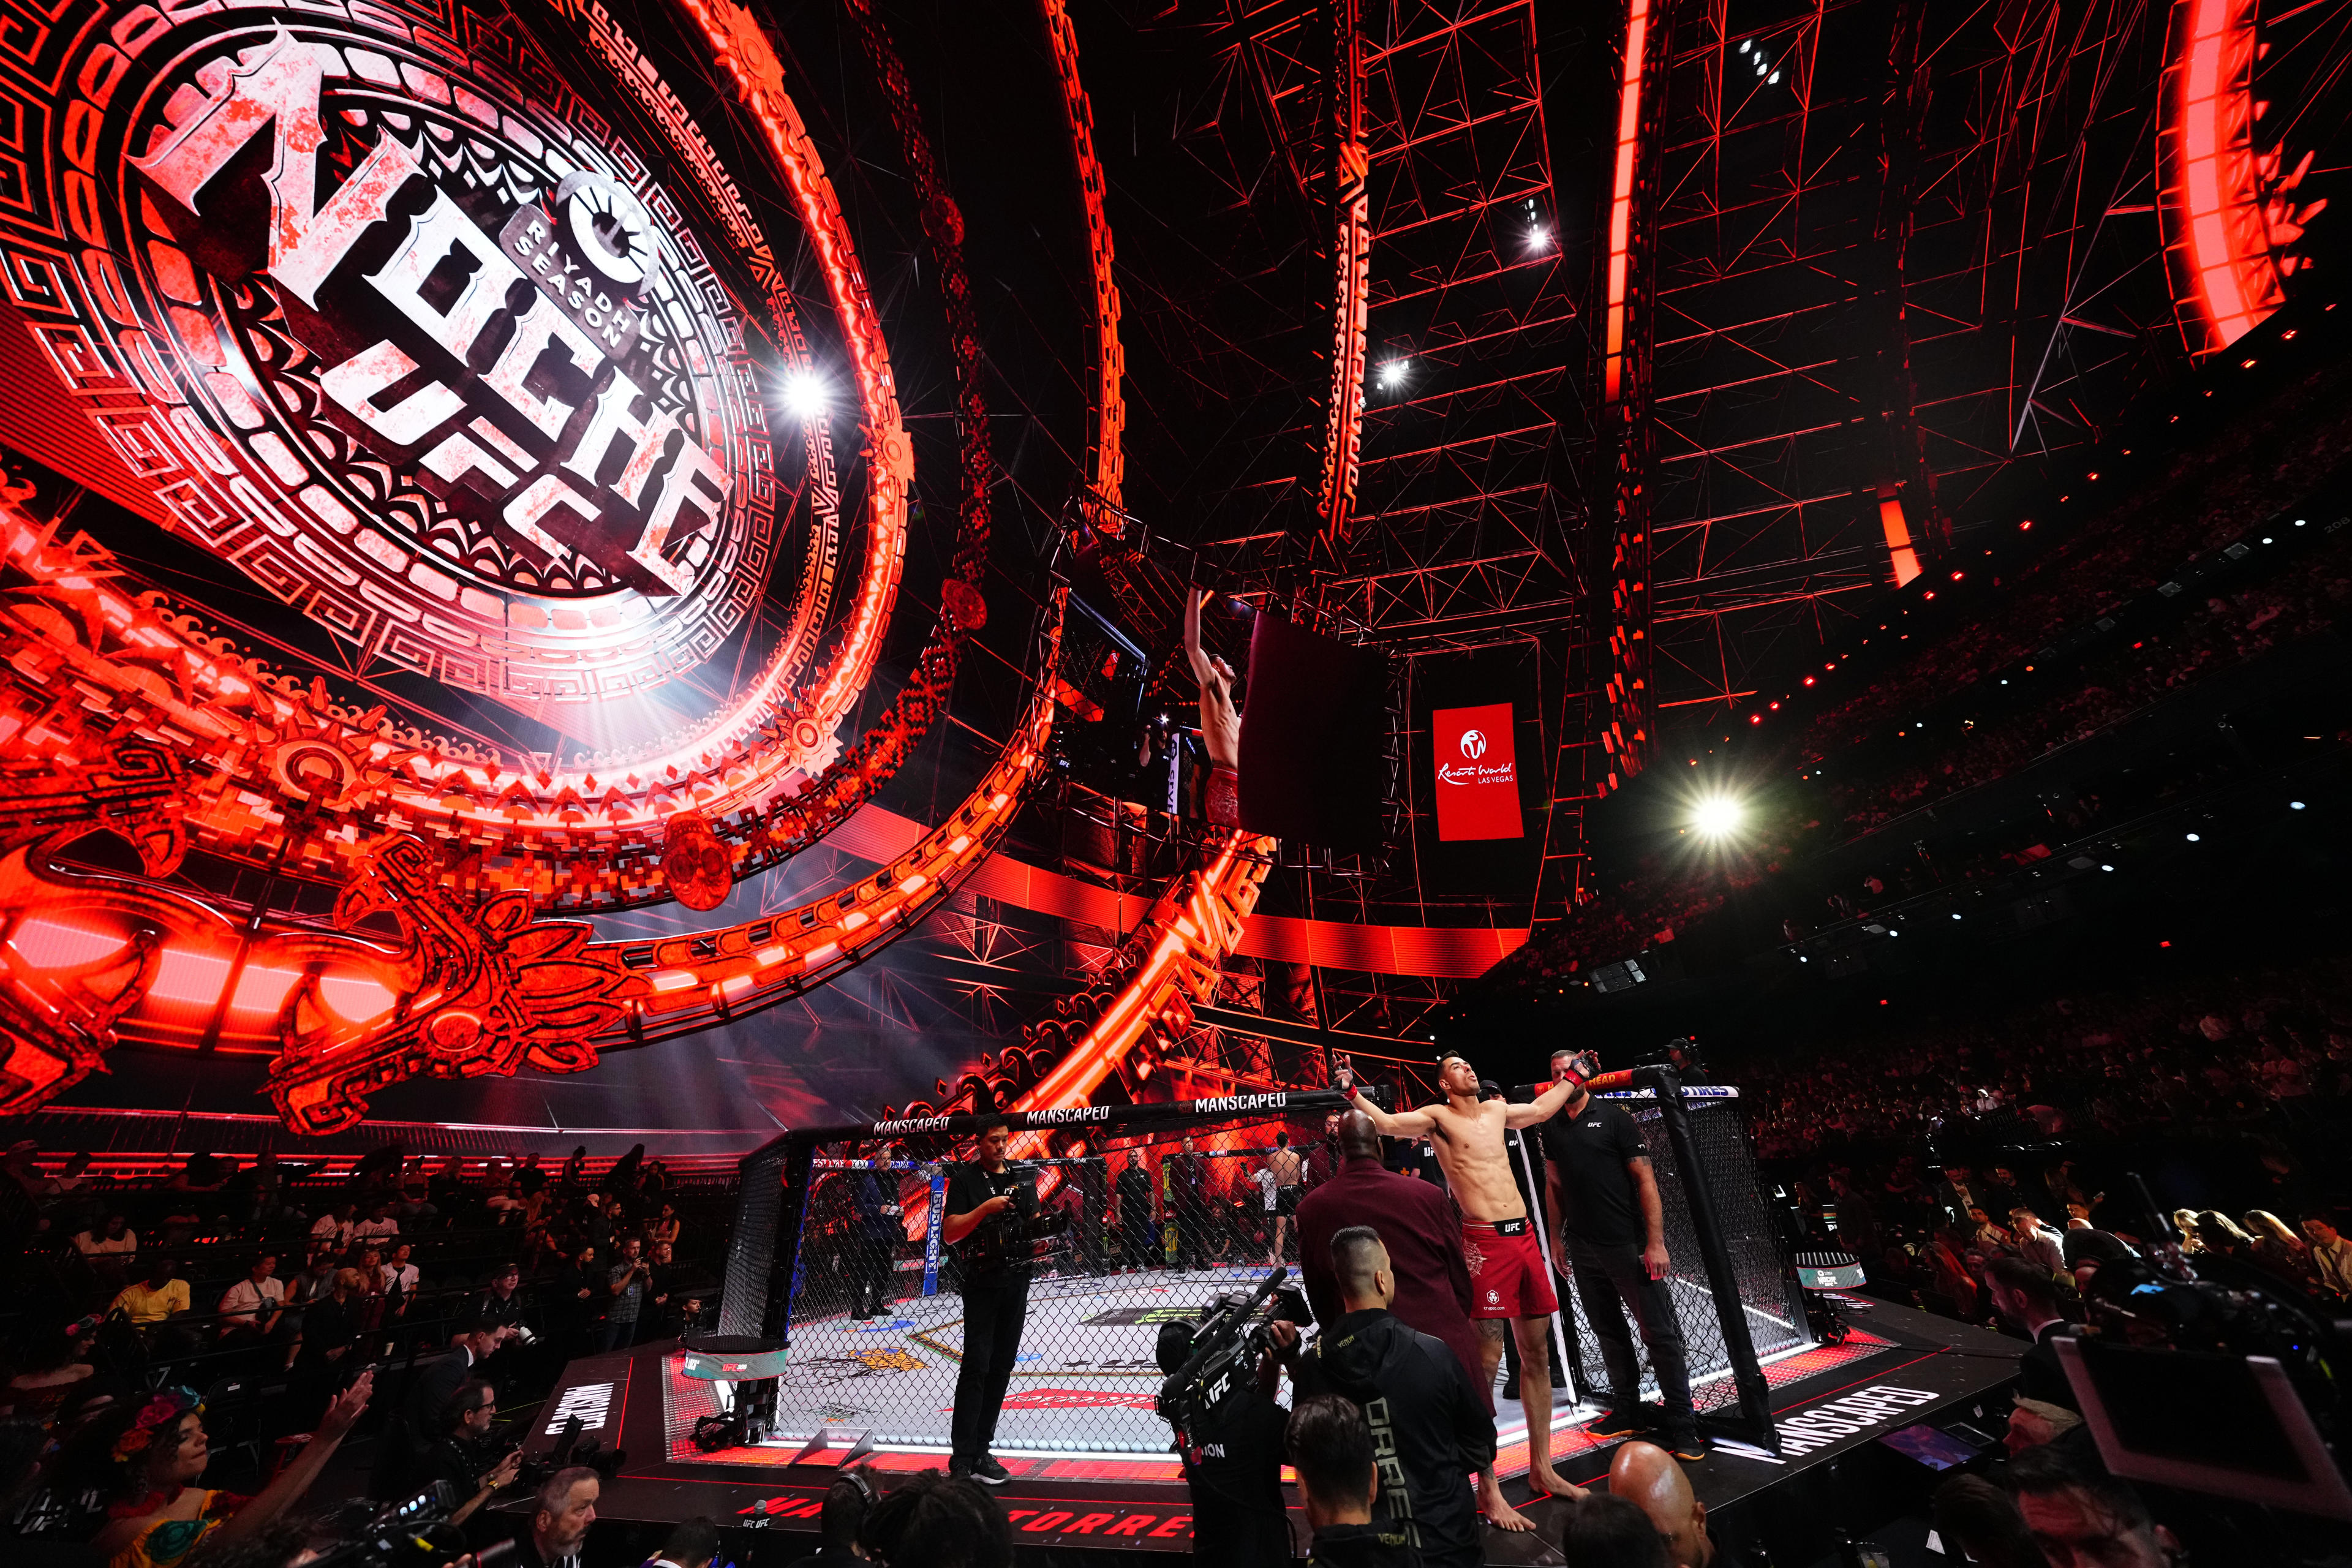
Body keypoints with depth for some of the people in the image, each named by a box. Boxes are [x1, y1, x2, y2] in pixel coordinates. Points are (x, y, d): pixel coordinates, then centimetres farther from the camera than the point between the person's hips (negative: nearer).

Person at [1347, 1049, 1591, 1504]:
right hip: (1484, 1242, -7)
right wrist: (1352, 1095, -29)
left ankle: (1542, 1469, 32)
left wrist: (1571, 1078, 39)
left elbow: (1540, 1111, 33)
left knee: (1537, 1356, 15)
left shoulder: (1496, 1110, 15)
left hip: (1525, 1236, 7)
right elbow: (1387, 1124, -19)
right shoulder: (1438, 1118, -4)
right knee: (1486, 1364, -3)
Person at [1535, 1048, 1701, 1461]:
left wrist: (1656, 1242, -14)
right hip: (1582, 1249, 5)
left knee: (1659, 1333, 2)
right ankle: (1626, 1413, 29)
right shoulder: (1553, 1129, 6)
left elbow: (1645, 1179, -10)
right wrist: (1556, 1237, 10)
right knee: (1609, 1333, 15)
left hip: (1628, 1245, -4)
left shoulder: (1614, 1117, -8)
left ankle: (1682, 1426, 15)